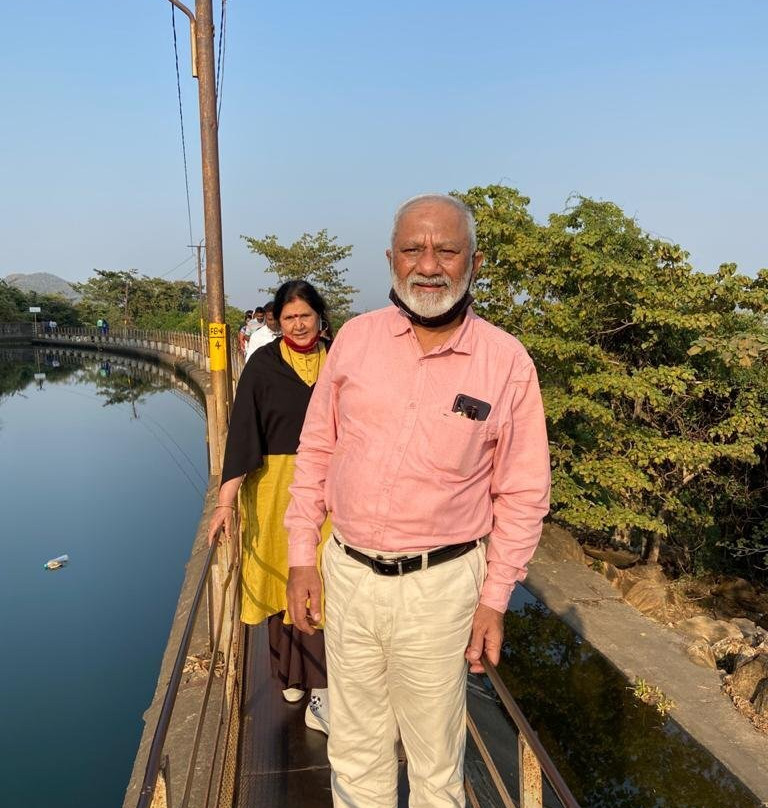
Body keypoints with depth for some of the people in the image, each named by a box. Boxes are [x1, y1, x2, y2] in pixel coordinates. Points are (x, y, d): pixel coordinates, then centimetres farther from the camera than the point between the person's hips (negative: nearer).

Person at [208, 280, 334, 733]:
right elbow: (242, 433, -12)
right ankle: (291, 674, 31)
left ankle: (320, 692, 11)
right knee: (282, 578, 11)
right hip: (277, 487, -1)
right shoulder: (263, 365, -6)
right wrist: (226, 501, -20)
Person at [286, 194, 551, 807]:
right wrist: (302, 556, 3)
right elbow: (316, 450, 5)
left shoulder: (507, 361, -8)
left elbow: (522, 493, -3)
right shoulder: (356, 337, -2)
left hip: (439, 585, -2)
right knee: (355, 751, 22)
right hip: (348, 572, 3)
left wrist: (496, 598, -3)